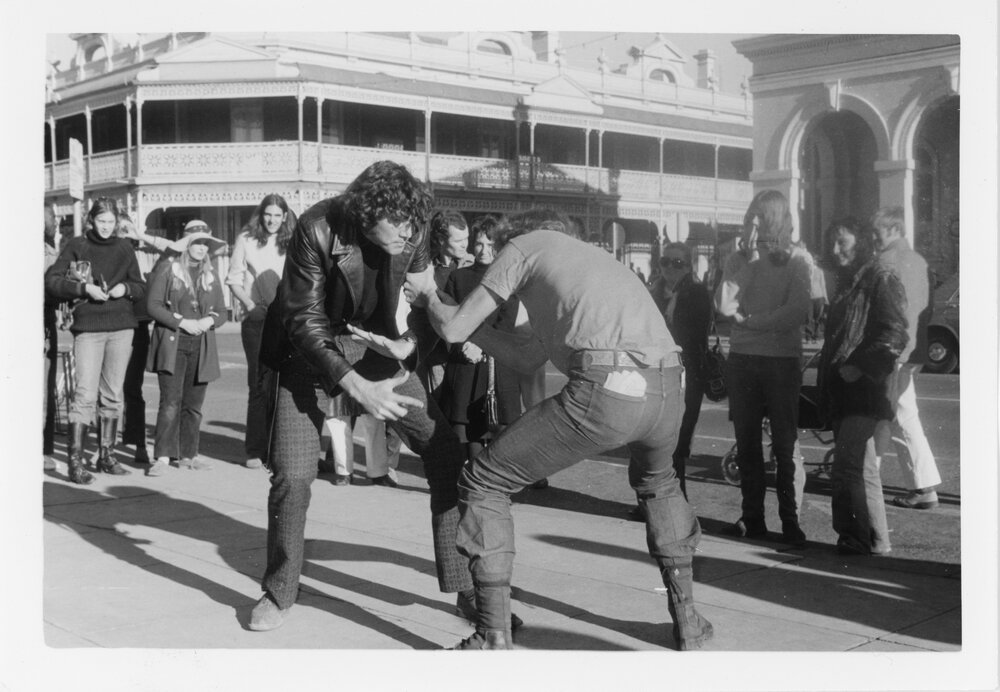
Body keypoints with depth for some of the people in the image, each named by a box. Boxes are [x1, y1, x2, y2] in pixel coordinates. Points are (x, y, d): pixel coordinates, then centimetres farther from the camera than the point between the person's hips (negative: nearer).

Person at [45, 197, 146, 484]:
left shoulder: (124, 248, 11)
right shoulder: (77, 246, 3)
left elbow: (141, 287, 15)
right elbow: (51, 281, -2)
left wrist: (125, 288, -6)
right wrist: (83, 288, -15)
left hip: (121, 327, 3)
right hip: (88, 327, -3)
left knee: (113, 394, 8)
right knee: (85, 394, -10)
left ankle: (106, 454, 18)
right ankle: (75, 460, -8)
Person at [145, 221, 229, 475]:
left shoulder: (210, 274, 14)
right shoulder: (167, 269, 1)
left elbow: (222, 311, 15)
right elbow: (153, 305, -5)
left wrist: (208, 321, -7)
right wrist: (182, 322, -14)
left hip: (201, 347, 4)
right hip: (171, 344, -4)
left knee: (194, 404, 6)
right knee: (171, 402, -10)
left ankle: (187, 454, 14)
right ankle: (163, 456, -7)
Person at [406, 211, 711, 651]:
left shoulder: (521, 247, 18)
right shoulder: (586, 256, 39)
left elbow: (453, 330, 16)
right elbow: (526, 359, 38)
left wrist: (428, 297, 40)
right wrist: (445, 306, 47)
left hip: (603, 389, -7)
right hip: (667, 388, 7)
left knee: (482, 484, 11)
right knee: (656, 481, 40)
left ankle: (494, 640, 12)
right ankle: (687, 621, 39)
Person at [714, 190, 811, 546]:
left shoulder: (795, 264, 2)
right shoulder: (737, 261, 9)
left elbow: (798, 312, -12)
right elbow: (723, 305, -6)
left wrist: (749, 320, -12)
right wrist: (750, 262, -9)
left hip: (782, 360, -3)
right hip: (742, 360, 3)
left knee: (785, 443, -4)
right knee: (747, 442, 7)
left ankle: (790, 520, 1)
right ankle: (752, 517, 14)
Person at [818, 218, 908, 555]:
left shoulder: (882, 280, -7)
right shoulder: (846, 283, 20)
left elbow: (895, 336, -16)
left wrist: (860, 367, -20)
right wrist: (827, 377, 16)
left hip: (864, 392, -9)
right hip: (841, 392, 9)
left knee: (846, 467, -12)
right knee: (860, 467, 11)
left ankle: (866, 538, -3)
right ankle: (872, 539, 18)